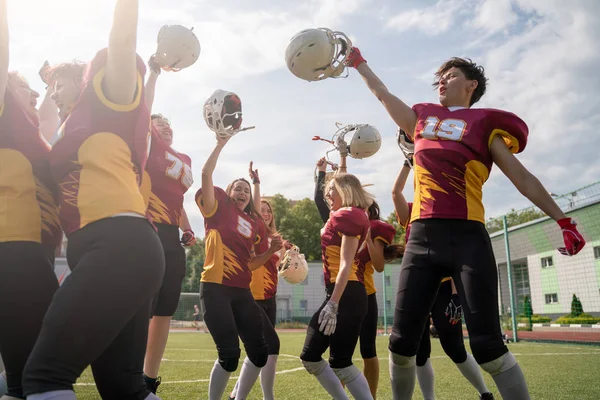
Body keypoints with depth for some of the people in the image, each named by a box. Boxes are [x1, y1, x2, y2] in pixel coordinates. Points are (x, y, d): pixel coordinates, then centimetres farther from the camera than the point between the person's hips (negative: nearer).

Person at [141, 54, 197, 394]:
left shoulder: (184, 159, 22)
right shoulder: (150, 145, 4)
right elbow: (144, 108, -10)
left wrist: (188, 230, 19)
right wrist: (154, 73, -6)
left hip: (172, 236, 8)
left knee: (164, 311, 9)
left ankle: (150, 382, 19)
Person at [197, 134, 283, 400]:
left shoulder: (253, 223, 17)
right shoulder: (219, 209, 4)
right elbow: (206, 173, -9)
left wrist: (271, 250, 3)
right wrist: (221, 144, -9)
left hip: (242, 292, 6)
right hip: (216, 289, -6)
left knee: (259, 353, 6)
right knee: (230, 354, -11)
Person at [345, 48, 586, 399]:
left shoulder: (483, 124, 9)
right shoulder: (421, 118, 19)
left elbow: (522, 177, 8)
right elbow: (382, 93, 33)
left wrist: (563, 220, 4)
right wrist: (359, 63, 41)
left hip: (467, 237, -4)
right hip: (422, 237, 4)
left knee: (487, 344, -8)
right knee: (402, 341, 3)